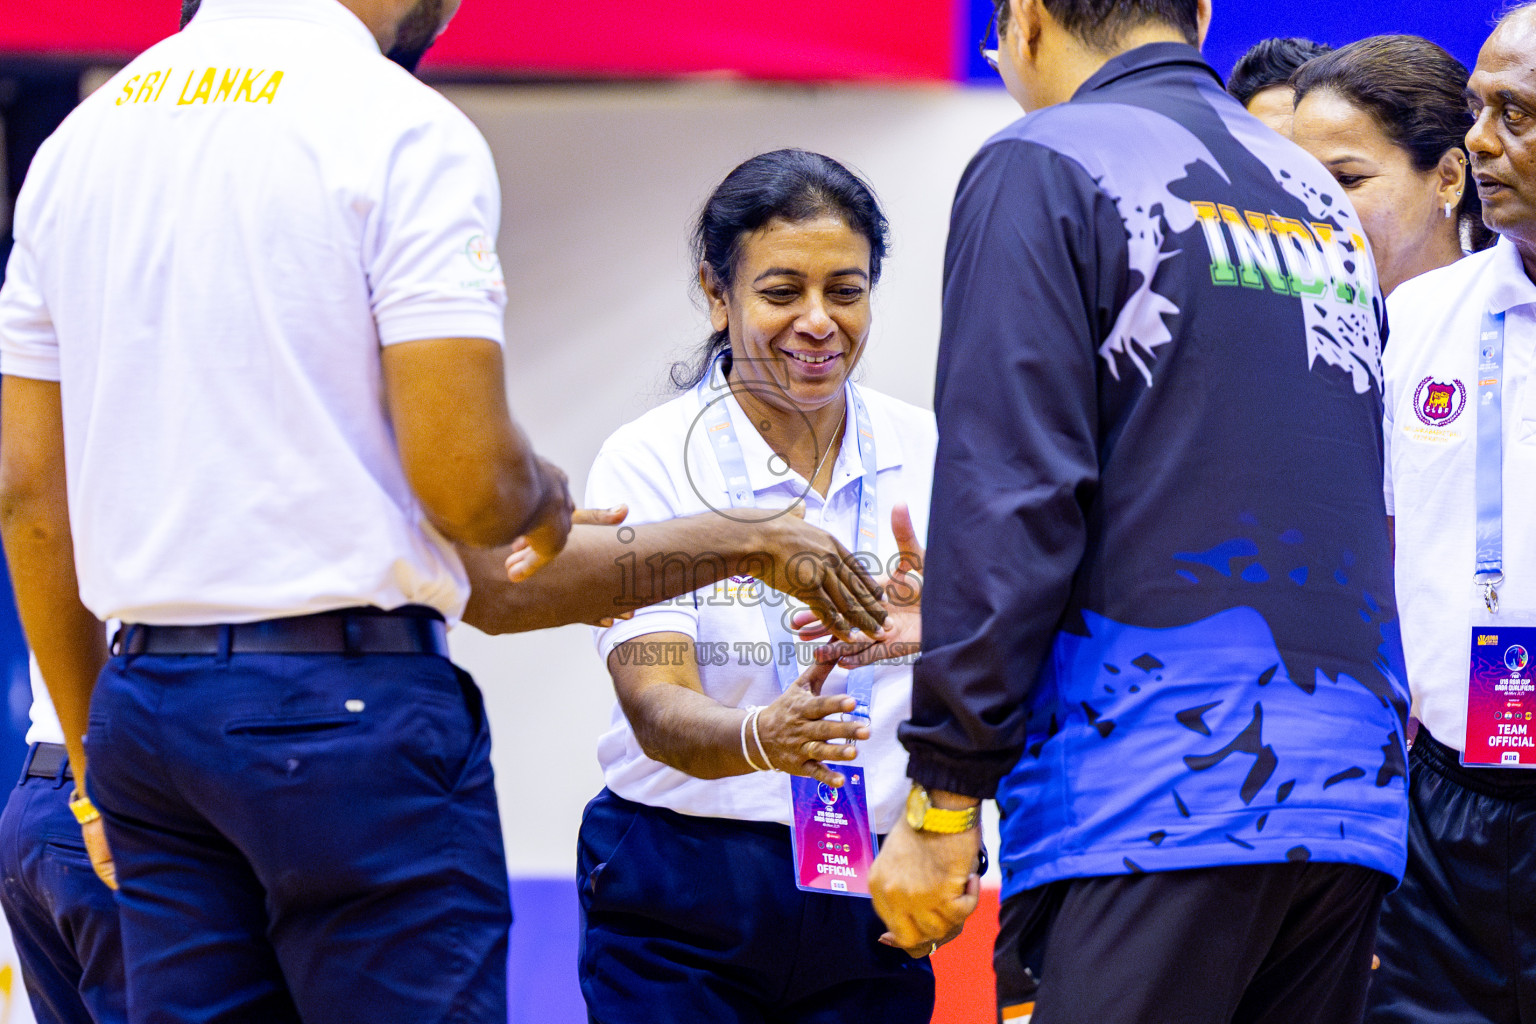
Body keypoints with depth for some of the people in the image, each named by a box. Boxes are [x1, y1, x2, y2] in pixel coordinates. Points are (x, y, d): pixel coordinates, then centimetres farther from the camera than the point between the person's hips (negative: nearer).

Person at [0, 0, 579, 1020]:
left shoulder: (82, 134, 12)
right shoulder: (406, 130, -8)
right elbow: (467, 480, -14)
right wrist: (543, 497, 9)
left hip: (144, 704, 7)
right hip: (348, 701, -6)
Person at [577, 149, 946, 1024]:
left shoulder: (922, 452, 1)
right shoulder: (648, 461, -7)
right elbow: (656, 711, -16)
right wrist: (763, 738, -38)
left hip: (869, 903, 3)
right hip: (679, 908, -2)